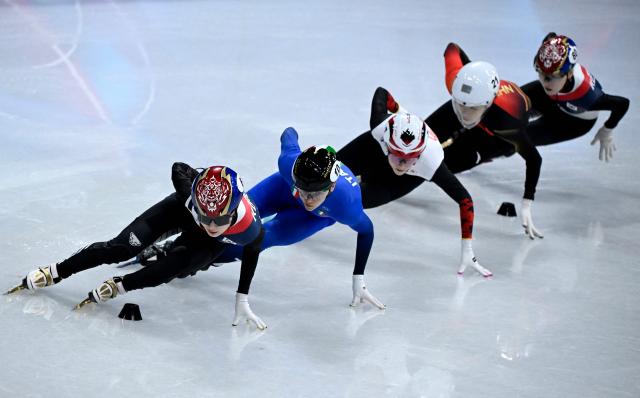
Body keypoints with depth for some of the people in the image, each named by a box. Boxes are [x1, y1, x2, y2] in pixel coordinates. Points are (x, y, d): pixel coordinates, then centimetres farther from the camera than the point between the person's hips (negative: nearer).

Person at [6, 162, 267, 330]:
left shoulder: (250, 226, -43)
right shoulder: (191, 192, -44)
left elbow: (251, 252, -17)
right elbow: (179, 168, -19)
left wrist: (242, 299, -12)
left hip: (216, 243, 0)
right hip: (182, 209, 0)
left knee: (173, 267, -27)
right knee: (123, 248, -11)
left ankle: (118, 287, -4)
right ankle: (53, 274, 2)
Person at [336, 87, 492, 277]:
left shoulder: (431, 163, -47)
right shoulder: (381, 126, -43)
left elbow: (465, 200, -38)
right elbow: (381, 92, -22)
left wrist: (467, 251, -38)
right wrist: (398, 111, -1)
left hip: (412, 176, -1)